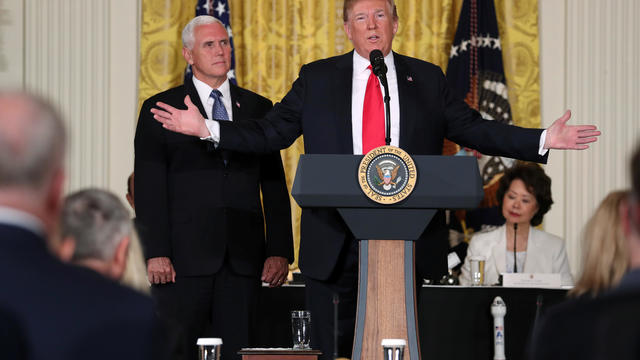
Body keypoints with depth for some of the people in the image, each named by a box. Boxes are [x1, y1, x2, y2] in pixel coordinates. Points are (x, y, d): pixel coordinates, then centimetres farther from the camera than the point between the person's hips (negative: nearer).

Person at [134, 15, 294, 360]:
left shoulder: (258, 108, 14)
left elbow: (274, 186, 11)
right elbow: (148, 188, -1)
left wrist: (280, 251, 3)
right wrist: (155, 253, -10)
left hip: (244, 258, 2)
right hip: (183, 257, -2)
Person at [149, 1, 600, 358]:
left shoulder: (427, 79, 10)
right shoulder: (317, 79, 9)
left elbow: (474, 130, 9)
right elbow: (271, 132, 8)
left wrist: (544, 140, -1)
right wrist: (207, 129, -4)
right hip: (335, 241, 0)